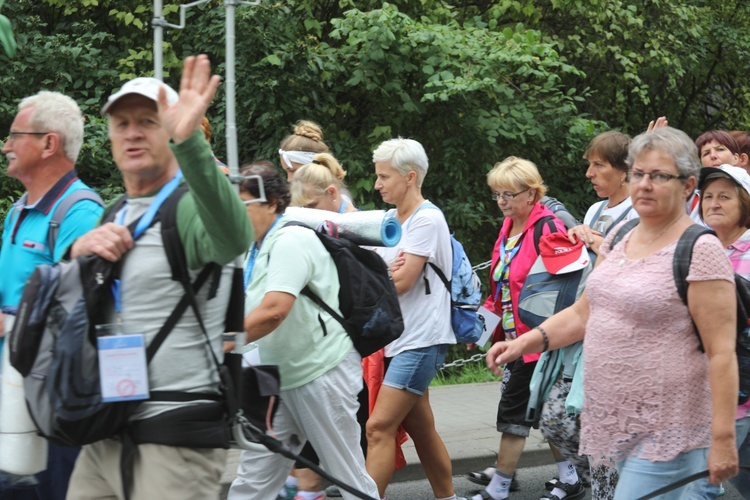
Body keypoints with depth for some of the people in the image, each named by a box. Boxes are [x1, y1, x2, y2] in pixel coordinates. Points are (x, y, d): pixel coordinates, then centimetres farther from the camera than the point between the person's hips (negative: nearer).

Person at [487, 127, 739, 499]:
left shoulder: (700, 251, -13)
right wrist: (526, 342, 1)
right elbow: (583, 312, 17)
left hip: (665, 431, -7)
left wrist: (723, 438, -19)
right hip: (618, 422, 7)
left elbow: (722, 353, -16)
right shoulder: (619, 240, 11)